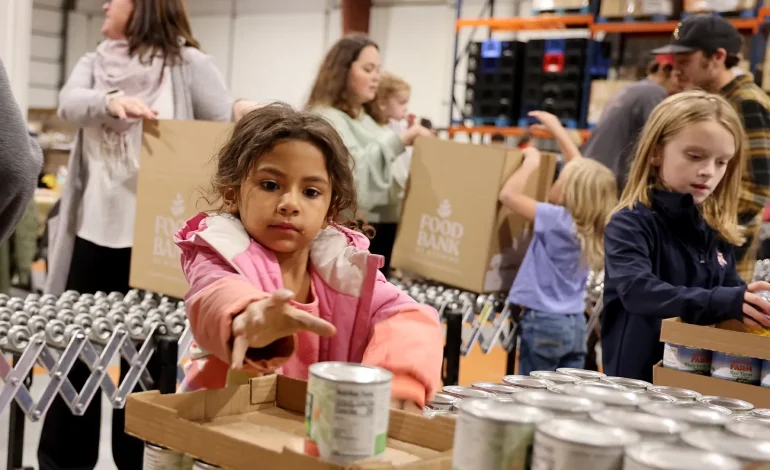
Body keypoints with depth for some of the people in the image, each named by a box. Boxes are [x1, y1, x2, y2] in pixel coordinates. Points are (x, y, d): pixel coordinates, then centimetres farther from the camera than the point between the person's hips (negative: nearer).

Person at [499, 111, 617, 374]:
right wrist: (557, 129, 23)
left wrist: (531, 163, -4)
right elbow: (581, 170, 17)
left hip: (544, 322, -7)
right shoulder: (590, 225, 5)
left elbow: (508, 194, -17)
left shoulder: (556, 220, -15)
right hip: (576, 324, 7)